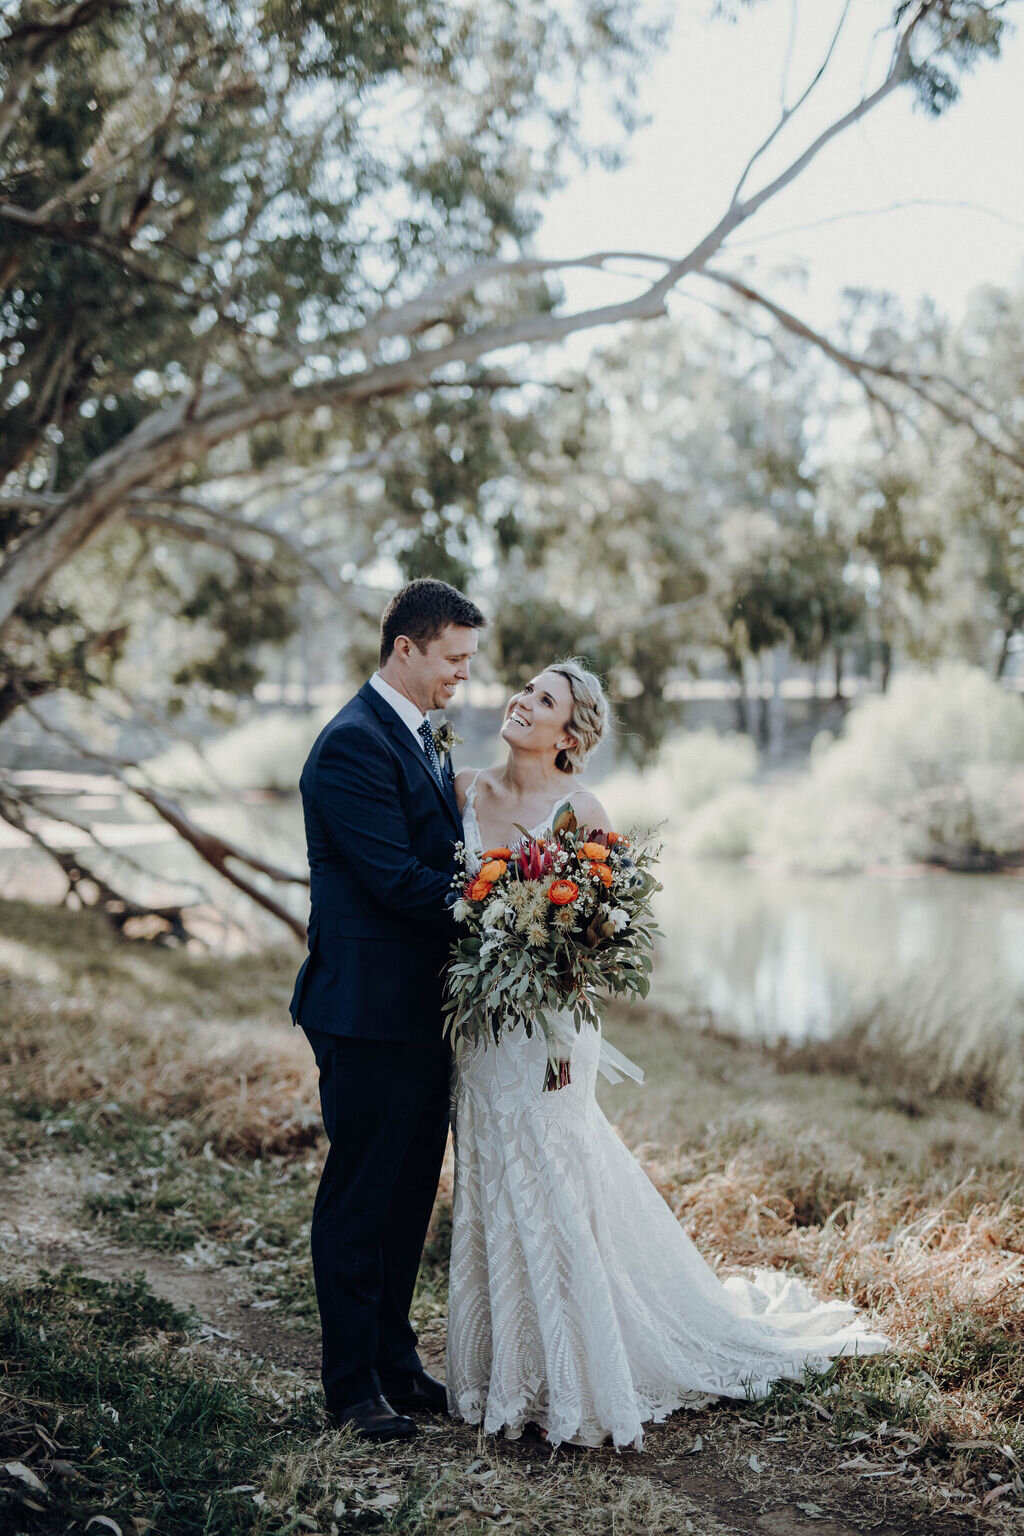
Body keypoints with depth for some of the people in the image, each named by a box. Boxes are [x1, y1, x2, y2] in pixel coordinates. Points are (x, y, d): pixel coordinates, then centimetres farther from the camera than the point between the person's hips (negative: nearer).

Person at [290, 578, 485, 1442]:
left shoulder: (421, 738, 15)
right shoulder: (353, 745, -17)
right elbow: (396, 879, -22)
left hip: (423, 1007, 9)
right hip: (370, 1010, -9)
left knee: (410, 1192, 16)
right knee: (360, 1198, 3)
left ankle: (395, 1361, 29)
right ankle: (352, 1382, 16)